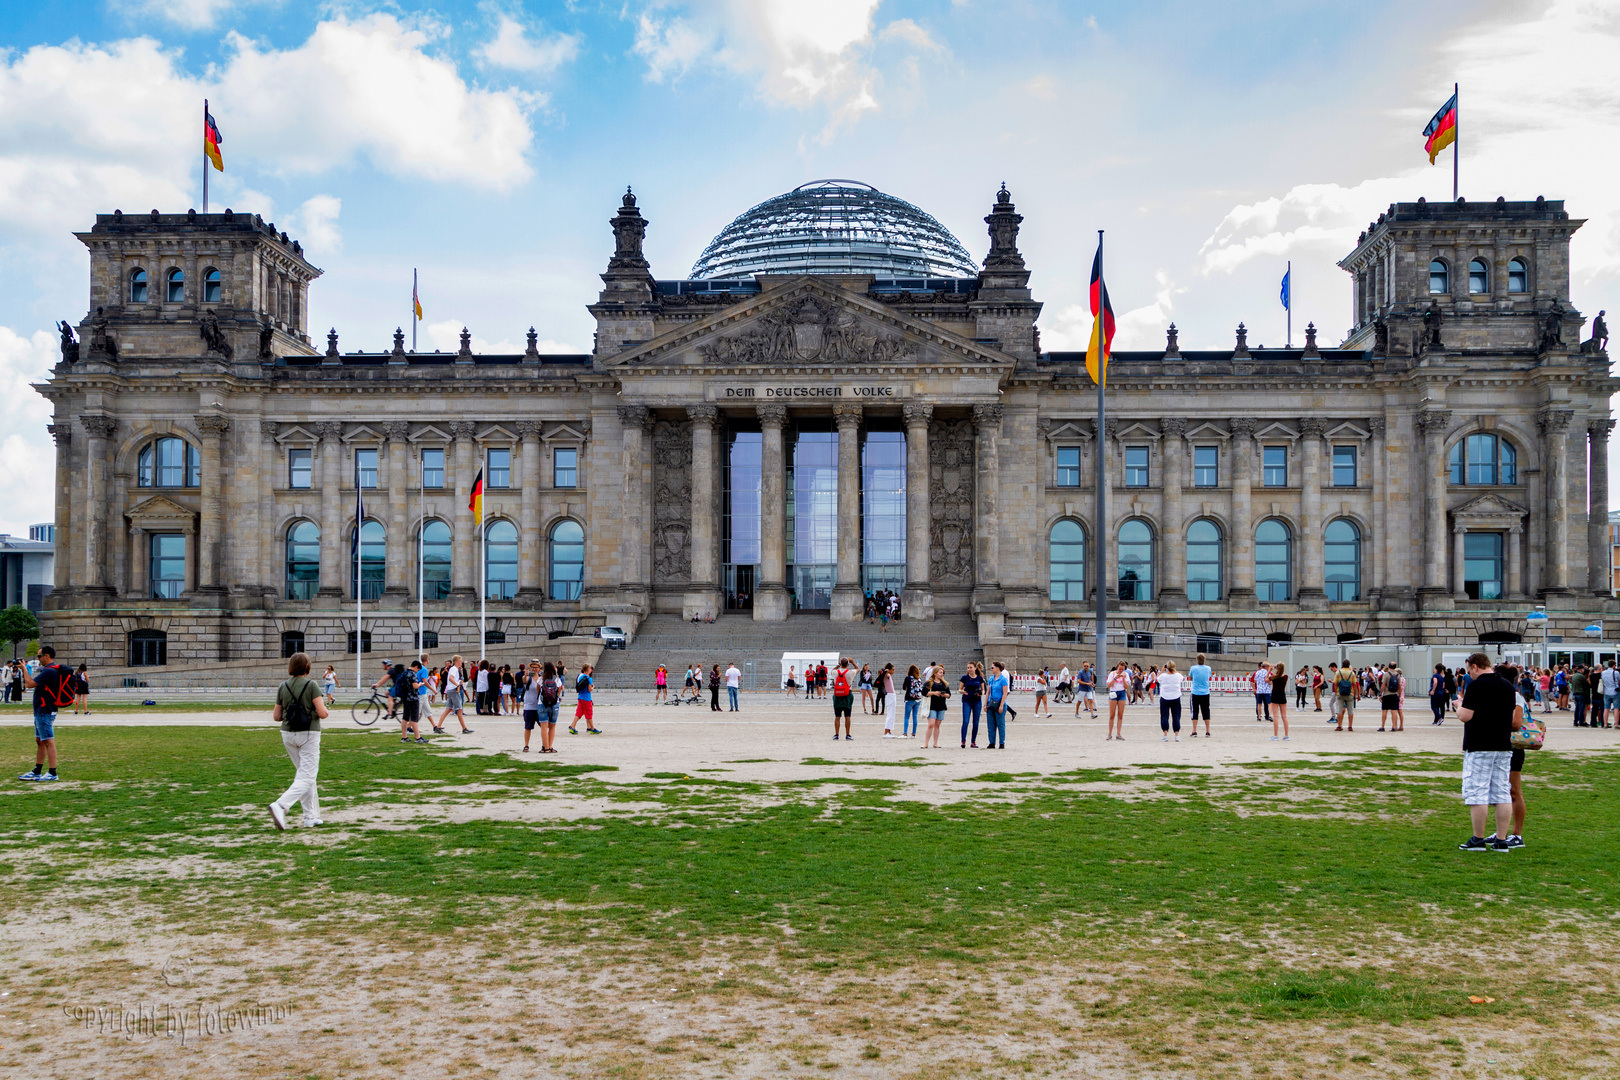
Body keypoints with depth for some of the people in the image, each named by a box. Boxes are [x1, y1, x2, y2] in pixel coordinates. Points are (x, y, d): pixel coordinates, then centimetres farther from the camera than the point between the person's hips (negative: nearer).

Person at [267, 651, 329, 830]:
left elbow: (276, 716, 6)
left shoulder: (283, 687, 3)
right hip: (309, 735, -6)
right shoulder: (311, 685, -11)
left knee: (303, 773, 18)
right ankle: (280, 806, -26)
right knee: (307, 777, -5)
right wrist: (324, 707, 7)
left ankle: (311, 817, 18)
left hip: (288, 734, 6)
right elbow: (322, 714, -15)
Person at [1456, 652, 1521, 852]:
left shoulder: (1476, 686, -13)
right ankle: (1501, 840, 8)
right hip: (1504, 746, 7)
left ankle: (1478, 840, 1)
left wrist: (1458, 705, 4)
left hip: (1479, 747, -7)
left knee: (1477, 794, -2)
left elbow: (1465, 716, -16)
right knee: (1503, 794, 7)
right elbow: (1514, 719, 16)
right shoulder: (1508, 686, 10)